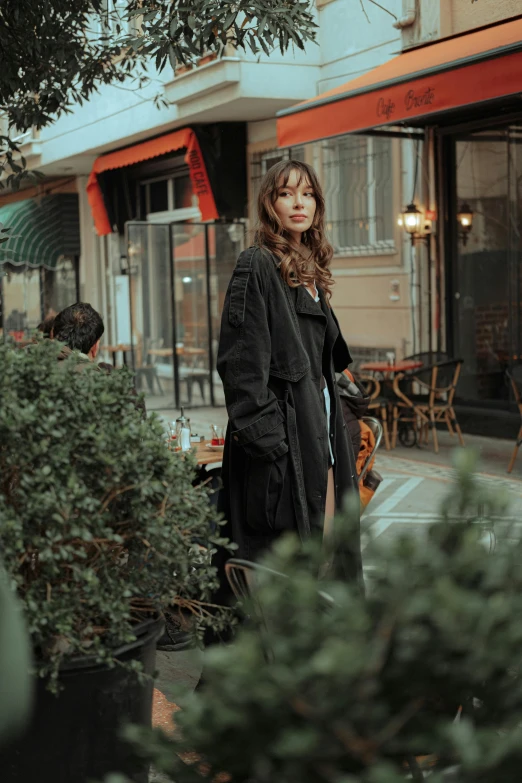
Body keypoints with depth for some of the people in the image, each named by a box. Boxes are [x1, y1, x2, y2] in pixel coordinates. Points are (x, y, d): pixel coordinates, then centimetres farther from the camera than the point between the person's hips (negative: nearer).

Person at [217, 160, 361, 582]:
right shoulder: (256, 266, -9)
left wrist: (334, 431, 18)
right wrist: (262, 435, -22)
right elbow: (240, 362, -16)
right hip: (281, 432, -8)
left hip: (320, 430, 9)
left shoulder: (310, 270, 18)